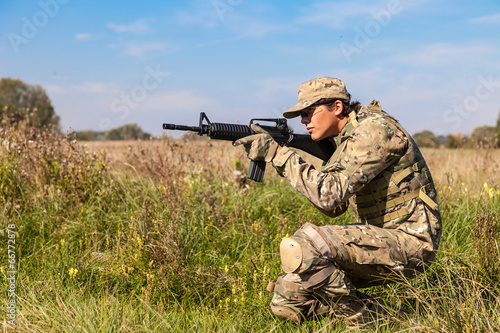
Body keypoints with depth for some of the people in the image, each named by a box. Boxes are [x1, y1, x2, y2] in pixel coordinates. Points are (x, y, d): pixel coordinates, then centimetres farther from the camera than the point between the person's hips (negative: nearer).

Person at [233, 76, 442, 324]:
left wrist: (277, 153, -21)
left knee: (301, 245, -29)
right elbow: (334, 208, 15)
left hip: (408, 241, -10)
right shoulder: (346, 139, 14)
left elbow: (330, 194, -27)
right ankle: (384, 316, 9)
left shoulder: (375, 129, -16)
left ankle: (365, 318, -9)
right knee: (287, 298, 1)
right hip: (378, 238, 10)